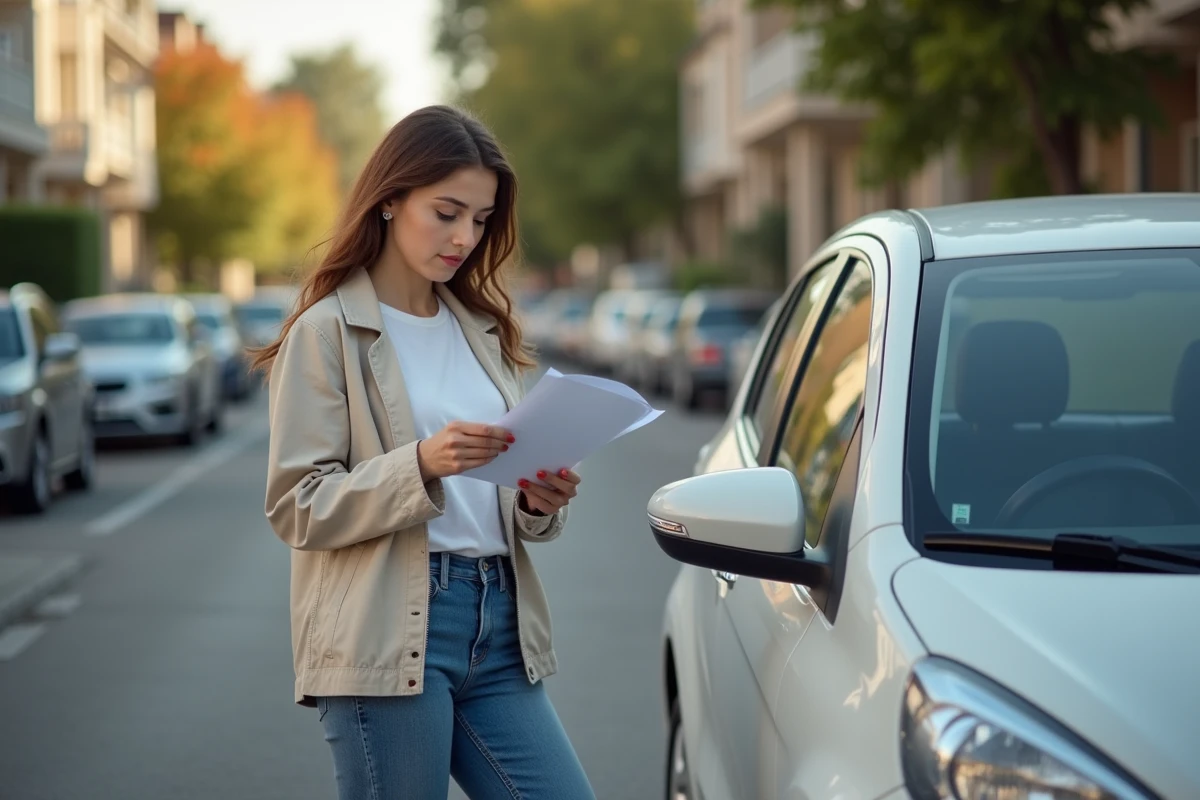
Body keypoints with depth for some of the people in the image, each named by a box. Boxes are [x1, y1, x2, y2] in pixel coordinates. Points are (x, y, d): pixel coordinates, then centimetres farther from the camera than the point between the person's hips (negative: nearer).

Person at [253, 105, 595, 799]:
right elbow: (297, 508, -8)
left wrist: (539, 502, -2)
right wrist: (420, 465, -22)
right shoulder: (327, 332, -2)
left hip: (498, 621, 6)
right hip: (388, 634, -6)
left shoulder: (484, 328, 18)